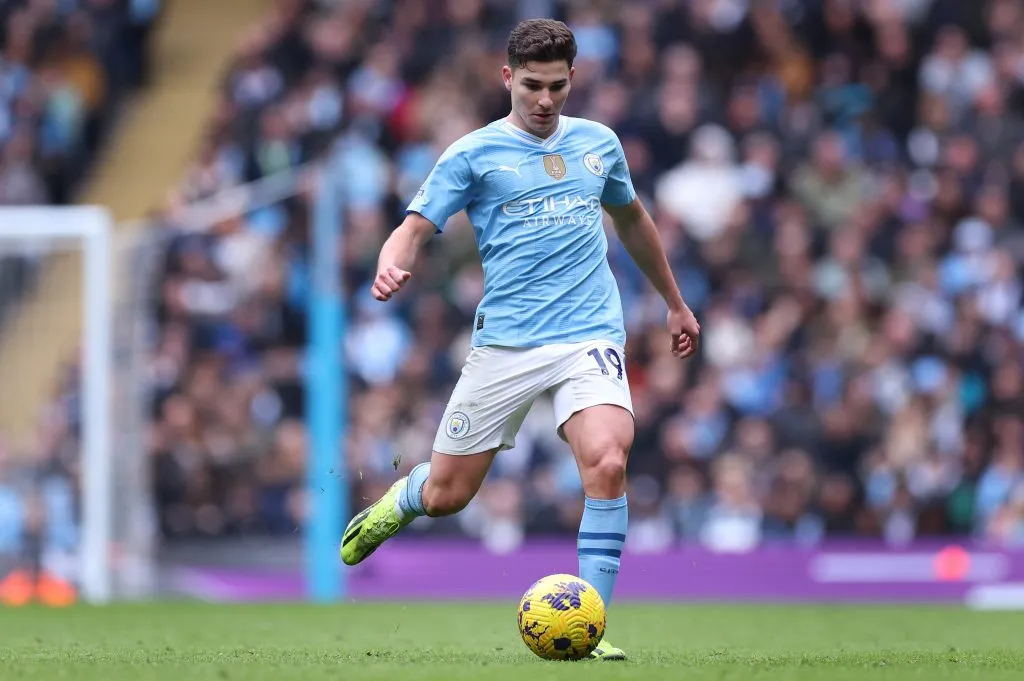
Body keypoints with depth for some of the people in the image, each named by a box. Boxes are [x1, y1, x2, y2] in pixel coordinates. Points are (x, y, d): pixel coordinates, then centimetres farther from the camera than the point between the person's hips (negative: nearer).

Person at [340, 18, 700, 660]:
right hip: (505, 342, -1)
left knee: (607, 463, -25)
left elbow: (632, 219, 30)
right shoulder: (473, 154, 1)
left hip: (590, 336, 1)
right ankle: (401, 499, 42)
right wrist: (392, 267, -28)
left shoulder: (598, 143, 13)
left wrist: (676, 304, 36)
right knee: (445, 496, 3)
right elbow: (416, 228, -5)